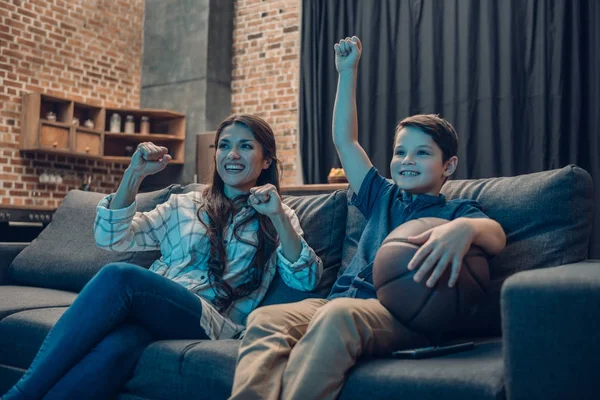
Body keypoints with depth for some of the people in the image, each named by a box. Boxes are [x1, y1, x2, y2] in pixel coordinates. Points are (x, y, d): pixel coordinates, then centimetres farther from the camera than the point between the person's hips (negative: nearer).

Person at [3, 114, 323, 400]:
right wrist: (135, 174, 3)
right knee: (116, 345, -37)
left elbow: (306, 281, 2)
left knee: (119, 276, -32)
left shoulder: (277, 218, 16)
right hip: (149, 311, 3)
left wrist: (279, 218, -10)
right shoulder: (184, 205, 21)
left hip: (212, 322, -3)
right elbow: (110, 238, 15)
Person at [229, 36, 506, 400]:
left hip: (403, 315, -5)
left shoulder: (456, 211, 14)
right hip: (341, 302, 5)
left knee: (337, 316, -38)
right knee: (265, 318, -24)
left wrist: (464, 229, -34)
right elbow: (345, 140, 31)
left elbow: (497, 237, -9)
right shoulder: (384, 198, 28)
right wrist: (348, 72, 33)